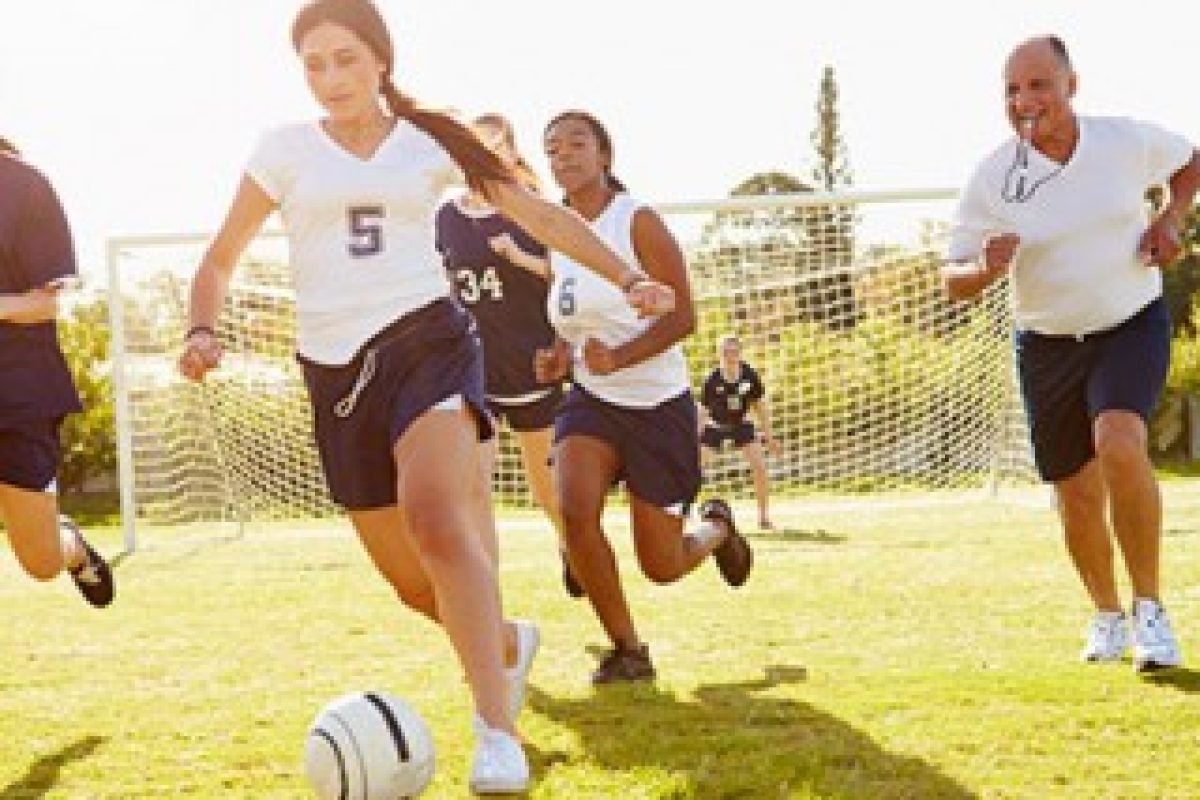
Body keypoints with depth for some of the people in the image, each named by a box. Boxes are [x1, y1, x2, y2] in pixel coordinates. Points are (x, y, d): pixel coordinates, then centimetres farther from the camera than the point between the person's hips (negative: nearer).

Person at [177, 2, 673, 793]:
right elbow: (220, 258, 10)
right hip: (336, 371, 3)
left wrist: (628, 277, 1)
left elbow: (540, 214, 11)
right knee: (413, 582, 8)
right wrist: (204, 330, -10)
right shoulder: (287, 149, 5)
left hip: (426, 341, -2)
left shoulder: (430, 141, 5)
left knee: (436, 522, -30)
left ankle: (498, 734, -30)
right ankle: (509, 644, 41)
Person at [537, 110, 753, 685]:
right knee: (575, 510, -24)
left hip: (658, 404, -4)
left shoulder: (637, 222, -12)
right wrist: (560, 357, -2)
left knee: (662, 568, 2)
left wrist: (618, 358, -29)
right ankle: (627, 649, -7)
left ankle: (716, 529, 40)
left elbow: (682, 316, -15)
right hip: (591, 401, 4)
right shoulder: (557, 236, 6)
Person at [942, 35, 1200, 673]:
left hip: (1133, 325, -1)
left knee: (1119, 446, -28)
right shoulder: (992, 178, -12)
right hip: (1048, 345, 1)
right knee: (1077, 497, 6)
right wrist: (986, 269, -30)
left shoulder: (1127, 141, -10)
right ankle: (1106, 615, 33)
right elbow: (954, 280, -7)